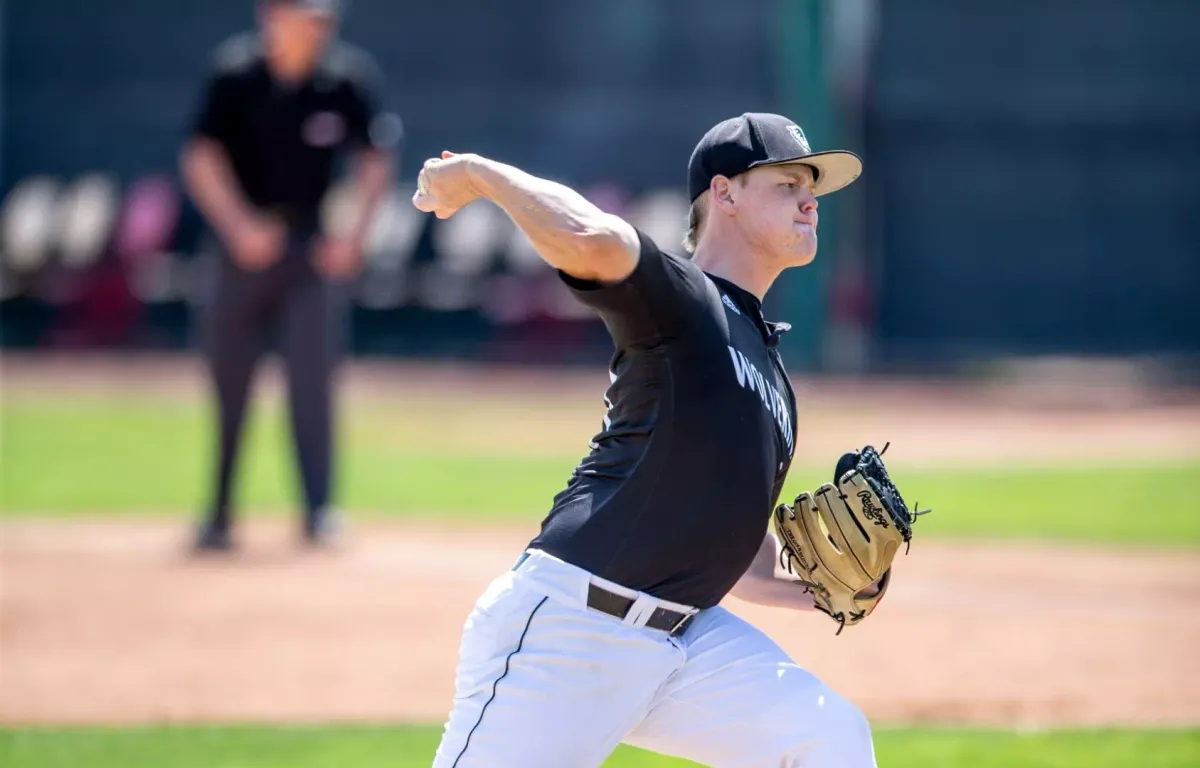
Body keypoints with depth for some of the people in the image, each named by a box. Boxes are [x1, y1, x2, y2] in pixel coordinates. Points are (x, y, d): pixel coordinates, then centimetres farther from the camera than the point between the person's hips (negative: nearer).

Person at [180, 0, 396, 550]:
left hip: (313, 245, -1)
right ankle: (218, 516, 16)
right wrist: (240, 225, -19)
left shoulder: (349, 80, -7)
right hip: (246, 234, 1)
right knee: (228, 378, 5)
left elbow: (375, 159, 1)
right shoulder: (234, 75, -9)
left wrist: (354, 229, -11)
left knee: (312, 376, -10)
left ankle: (318, 510, -8)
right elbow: (201, 155, -8)